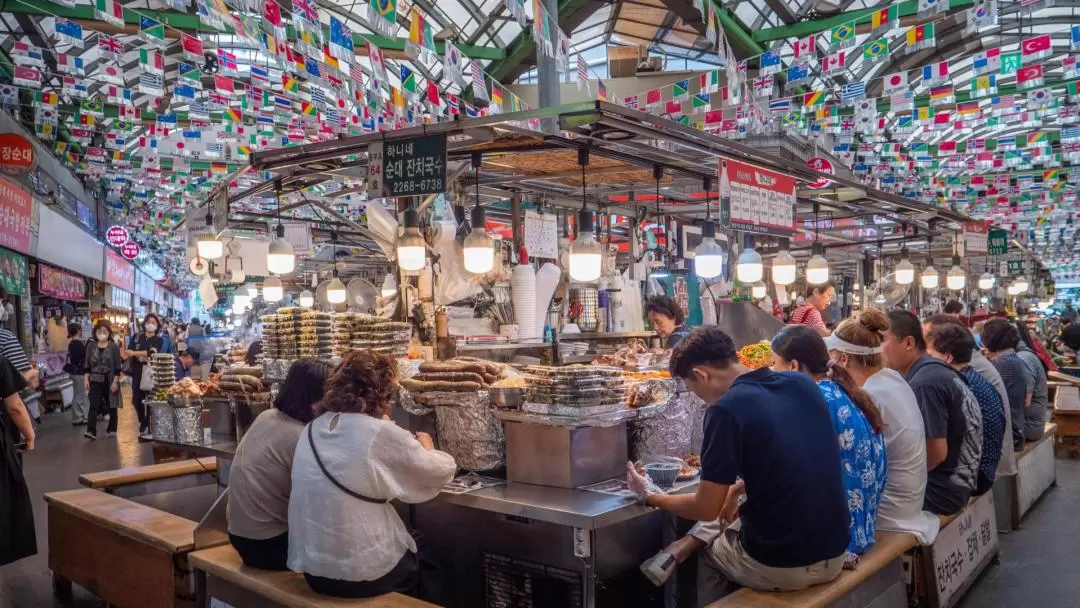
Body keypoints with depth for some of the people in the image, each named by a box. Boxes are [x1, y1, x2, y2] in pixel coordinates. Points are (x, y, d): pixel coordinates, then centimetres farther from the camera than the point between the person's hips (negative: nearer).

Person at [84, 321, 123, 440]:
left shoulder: (114, 347, -4)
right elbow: (87, 364, 7)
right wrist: (86, 378, -2)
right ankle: (91, 431, -14)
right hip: (95, 381, 2)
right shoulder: (91, 346, 4)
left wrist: (115, 381, -12)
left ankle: (112, 429, 20)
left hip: (110, 381, -2)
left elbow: (118, 366, -6)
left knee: (111, 406, 8)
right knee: (93, 406, -8)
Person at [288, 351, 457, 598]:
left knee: (411, 541, 30)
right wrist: (426, 448, 12)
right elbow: (444, 470, -7)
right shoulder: (382, 434, -17)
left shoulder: (312, 431, 2)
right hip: (362, 573, -6)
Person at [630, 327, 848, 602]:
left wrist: (650, 496, 6)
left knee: (702, 547, 24)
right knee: (724, 528, 30)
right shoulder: (804, 384, 2)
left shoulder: (727, 409, -17)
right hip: (834, 555, 6)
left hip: (778, 566, -6)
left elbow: (706, 509, -10)